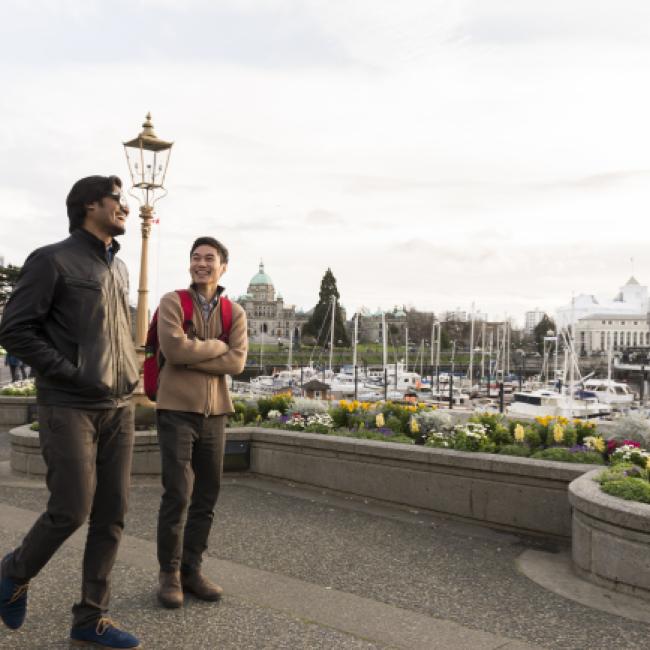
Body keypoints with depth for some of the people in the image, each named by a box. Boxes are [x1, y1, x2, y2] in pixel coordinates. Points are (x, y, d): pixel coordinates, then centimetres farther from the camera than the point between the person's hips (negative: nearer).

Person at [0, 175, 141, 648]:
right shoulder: (53, 260, -5)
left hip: (119, 408, 7)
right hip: (69, 408, -6)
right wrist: (72, 374, -14)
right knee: (72, 509, -6)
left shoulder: (119, 268, 16)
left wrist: (129, 374, 9)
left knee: (112, 516, 5)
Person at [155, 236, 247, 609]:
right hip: (177, 410, -4)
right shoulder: (172, 302, -1)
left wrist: (191, 356, -12)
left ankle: (192, 569, 20)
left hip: (214, 413, 4)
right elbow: (174, 348, -18)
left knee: (207, 495, 7)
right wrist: (218, 345, -8)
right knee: (178, 494, -4)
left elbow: (236, 363, -6)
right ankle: (169, 574, 12)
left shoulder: (235, 313, 7)